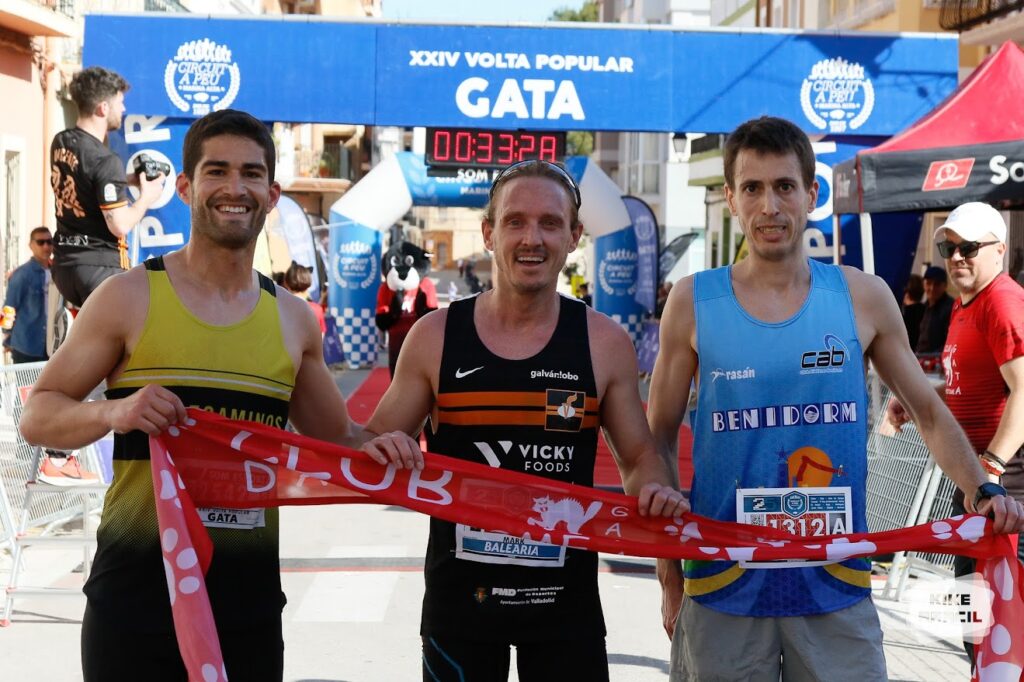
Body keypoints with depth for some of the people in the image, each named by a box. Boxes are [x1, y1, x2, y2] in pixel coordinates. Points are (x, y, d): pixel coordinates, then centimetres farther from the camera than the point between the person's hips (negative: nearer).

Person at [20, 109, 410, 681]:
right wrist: (113, 413, -19)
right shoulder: (130, 297, -2)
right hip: (137, 586, -3)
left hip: (250, 596, 3)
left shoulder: (293, 320, 9)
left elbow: (336, 439, 21)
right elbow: (37, 417, 1)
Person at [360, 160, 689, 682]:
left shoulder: (604, 343, -4)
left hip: (565, 593, 0)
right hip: (459, 592, 0)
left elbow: (638, 457, 5)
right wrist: (381, 449, -18)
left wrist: (654, 489, -17)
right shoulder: (435, 336, -4)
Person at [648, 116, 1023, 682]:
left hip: (837, 589, 1)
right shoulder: (692, 302, -2)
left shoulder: (863, 297, 1)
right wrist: (669, 576, 2)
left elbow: (928, 411, 12)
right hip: (724, 588, -1)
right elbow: (659, 438, 5)